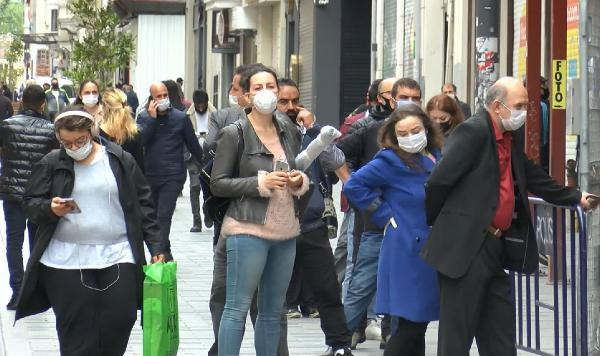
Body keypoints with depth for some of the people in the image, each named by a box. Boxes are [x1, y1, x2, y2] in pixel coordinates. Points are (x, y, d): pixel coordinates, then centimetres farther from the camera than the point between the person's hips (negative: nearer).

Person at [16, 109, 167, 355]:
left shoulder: (121, 160, 5)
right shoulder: (51, 164, 4)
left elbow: (142, 204, 8)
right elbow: (30, 204, 6)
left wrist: (156, 245, 3)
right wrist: (50, 208, -16)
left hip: (117, 258, 1)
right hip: (66, 262, 0)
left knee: (120, 322, -3)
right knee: (76, 335, -1)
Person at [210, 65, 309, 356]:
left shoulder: (290, 132, 11)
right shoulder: (234, 134, -6)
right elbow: (218, 184, -7)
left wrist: (300, 181, 0)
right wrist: (260, 183, -17)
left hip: (286, 232, 6)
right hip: (248, 230, -6)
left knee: (273, 310, 12)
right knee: (237, 308, -4)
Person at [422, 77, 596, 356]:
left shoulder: (512, 136, 14)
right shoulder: (473, 132, -15)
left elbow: (531, 176, 26)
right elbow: (439, 181, -17)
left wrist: (574, 197, 27)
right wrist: (432, 223, -6)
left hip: (495, 248, 9)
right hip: (465, 248, -9)